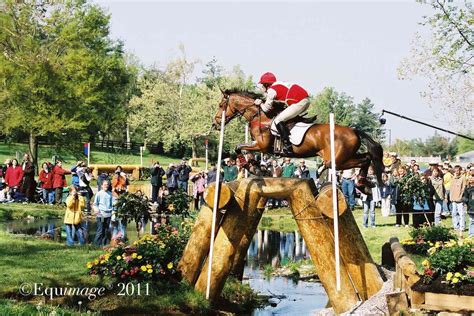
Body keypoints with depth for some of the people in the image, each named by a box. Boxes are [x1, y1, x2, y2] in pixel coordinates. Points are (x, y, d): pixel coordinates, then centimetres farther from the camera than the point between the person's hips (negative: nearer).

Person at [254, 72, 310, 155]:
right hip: (306, 99, 9)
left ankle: (288, 147, -12)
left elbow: (266, 108, 4)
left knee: (278, 120, -4)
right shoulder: (279, 84, 23)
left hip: (299, 103, -9)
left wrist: (260, 103, 24)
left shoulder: (271, 90, -1)